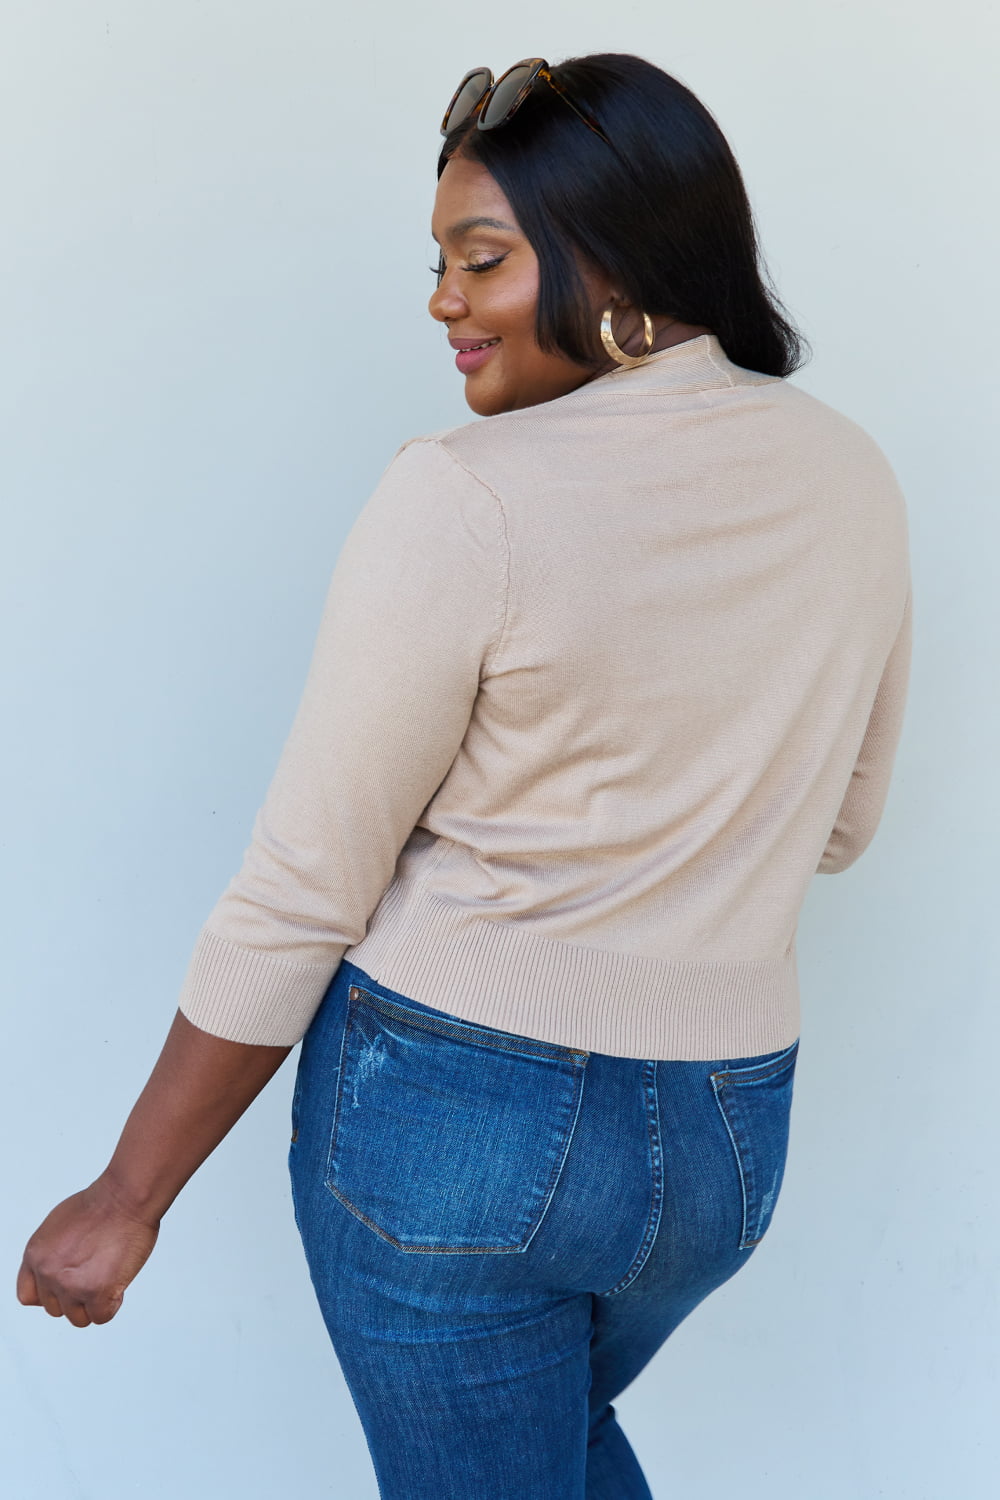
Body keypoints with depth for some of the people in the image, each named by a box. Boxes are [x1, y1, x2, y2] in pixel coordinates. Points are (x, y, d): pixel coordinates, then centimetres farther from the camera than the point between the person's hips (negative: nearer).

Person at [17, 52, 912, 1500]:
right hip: (729, 1130, 6)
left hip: (450, 1115, -5)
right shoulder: (854, 479, -1)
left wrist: (128, 1199, -4)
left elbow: (303, 890, -15)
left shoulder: (465, 498, -19)